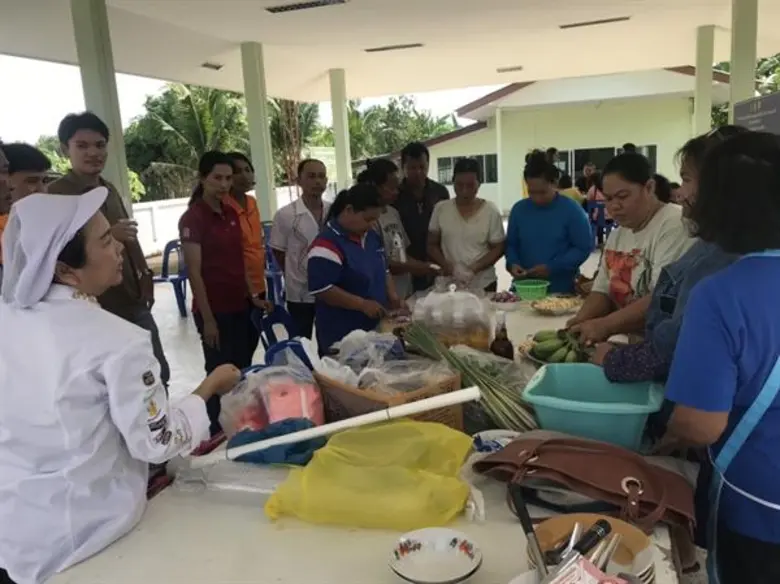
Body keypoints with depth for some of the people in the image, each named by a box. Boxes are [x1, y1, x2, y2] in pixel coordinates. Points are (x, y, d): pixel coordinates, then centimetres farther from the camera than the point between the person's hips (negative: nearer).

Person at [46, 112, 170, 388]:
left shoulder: (110, 190, 12)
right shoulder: (54, 194, -11)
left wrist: (145, 275, 13)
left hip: (135, 303, 8)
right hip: (97, 309, -7)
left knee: (159, 375, 16)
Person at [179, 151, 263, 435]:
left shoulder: (231, 214, 9)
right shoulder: (192, 218, -12)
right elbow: (194, 272, -15)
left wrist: (253, 297, 11)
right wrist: (207, 318, -17)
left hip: (240, 307, 7)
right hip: (214, 310, -7)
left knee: (243, 371, 14)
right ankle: (218, 434, 20)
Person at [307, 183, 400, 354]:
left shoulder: (372, 236, 9)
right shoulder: (328, 244, -17)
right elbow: (322, 289, -23)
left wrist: (392, 296, 1)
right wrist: (363, 304, -23)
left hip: (375, 329, 8)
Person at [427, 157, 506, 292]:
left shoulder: (491, 211, -5)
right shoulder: (440, 209, -1)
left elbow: (498, 248, -1)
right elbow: (432, 245, 5)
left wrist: (474, 268, -16)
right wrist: (446, 265, -14)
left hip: (483, 285, -1)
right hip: (449, 285, 1)